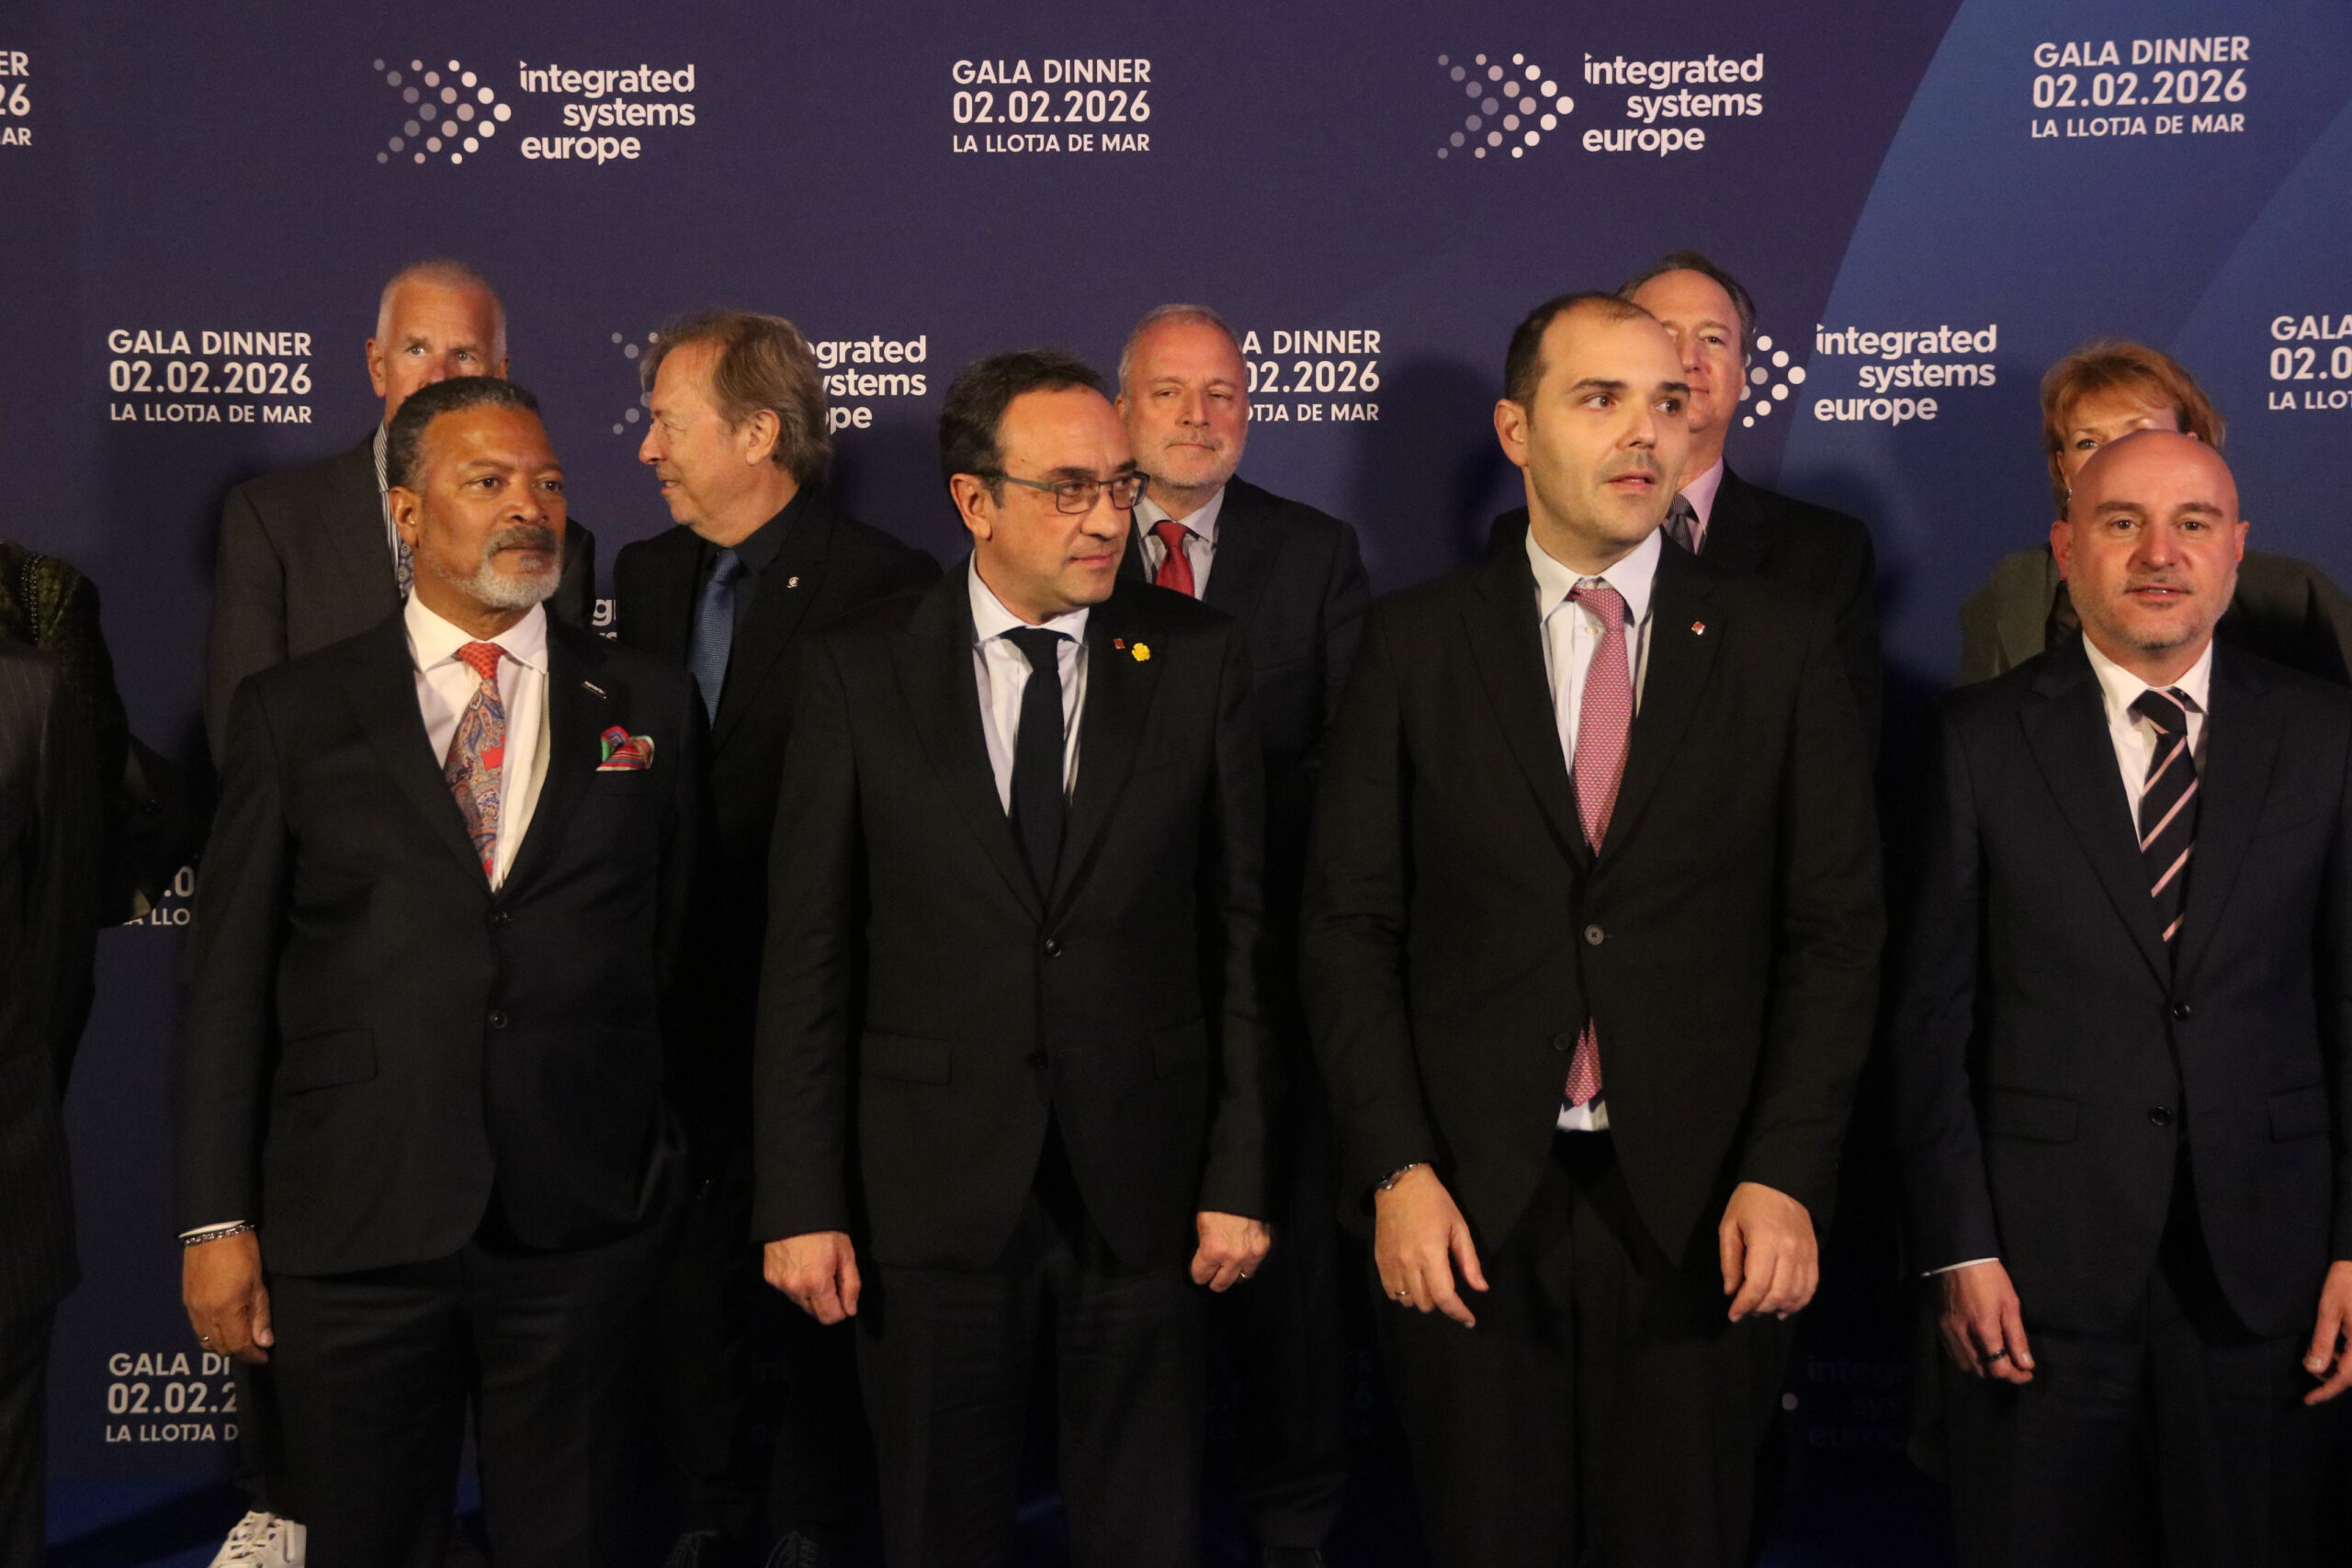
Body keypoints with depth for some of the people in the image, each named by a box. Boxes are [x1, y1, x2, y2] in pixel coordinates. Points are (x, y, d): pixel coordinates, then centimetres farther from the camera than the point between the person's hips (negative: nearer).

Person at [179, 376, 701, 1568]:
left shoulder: (650, 707, 7)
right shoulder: (293, 712, 4)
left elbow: (675, 952, 8)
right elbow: (229, 978, 3)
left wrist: (660, 1179, 5)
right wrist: (216, 1220, -1)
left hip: (581, 1232, 1)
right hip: (352, 1233, 0)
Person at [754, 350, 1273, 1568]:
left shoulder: (1200, 658, 0)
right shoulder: (859, 670, -2)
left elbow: (1241, 932, 1)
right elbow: (807, 955, -2)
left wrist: (1239, 1177, -2)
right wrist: (801, 1200, -5)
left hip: (1143, 1191, 1)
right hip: (934, 1192, 0)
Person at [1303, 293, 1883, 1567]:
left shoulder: (1780, 643, 2)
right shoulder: (1417, 642, 2)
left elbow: (1837, 929, 1)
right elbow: (1349, 923, 0)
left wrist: (1788, 1176, -8)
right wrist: (1395, 1170, -8)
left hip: (1698, 1213, 0)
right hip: (1467, 1208, 0)